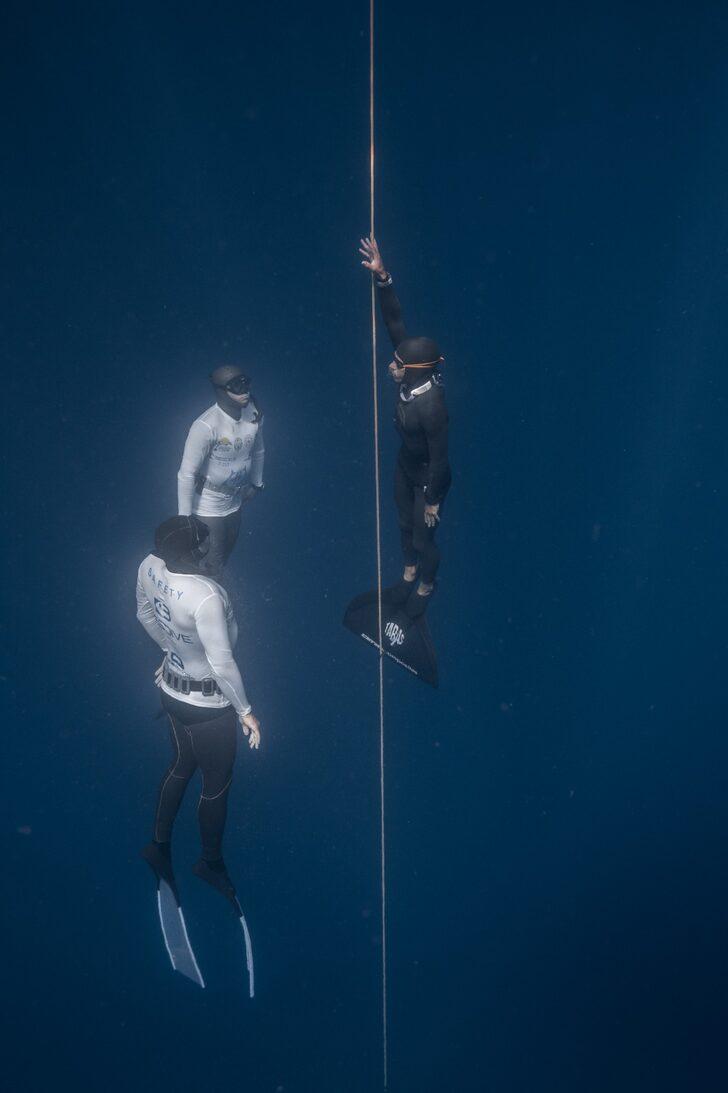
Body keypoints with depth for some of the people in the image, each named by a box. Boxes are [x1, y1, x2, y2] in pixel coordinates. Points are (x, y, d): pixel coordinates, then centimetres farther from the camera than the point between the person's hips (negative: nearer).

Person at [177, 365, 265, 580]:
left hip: (234, 503, 6)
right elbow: (186, 474, -25)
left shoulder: (254, 414, -13)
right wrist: (184, 517, -19)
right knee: (212, 564, 9)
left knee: (225, 552, 28)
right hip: (207, 507, -6)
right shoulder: (205, 426, -32)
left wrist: (256, 483, 19)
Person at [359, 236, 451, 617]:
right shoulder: (414, 372, -20)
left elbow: (440, 459, -28)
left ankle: (425, 587, 44)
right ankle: (409, 574, 52)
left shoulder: (432, 407, -39)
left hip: (428, 477, -7)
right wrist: (381, 277, -28)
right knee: (405, 524, 27)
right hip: (405, 465, 7)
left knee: (423, 536, 16)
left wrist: (433, 500, -17)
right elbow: (395, 321, -18)